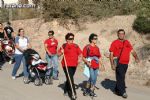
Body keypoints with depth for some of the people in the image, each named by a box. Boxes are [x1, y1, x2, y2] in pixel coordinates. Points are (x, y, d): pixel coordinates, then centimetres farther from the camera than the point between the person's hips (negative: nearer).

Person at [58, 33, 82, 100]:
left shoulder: (76, 46, 11)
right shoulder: (64, 45, -3)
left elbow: (80, 53, 16)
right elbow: (59, 54, -2)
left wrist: (79, 58, -2)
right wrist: (61, 52, -22)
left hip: (74, 65, 6)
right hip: (67, 65, -6)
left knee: (69, 78, 17)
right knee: (70, 79, -12)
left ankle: (66, 91, 35)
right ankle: (73, 94, -13)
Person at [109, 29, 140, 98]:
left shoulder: (127, 42, 13)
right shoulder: (115, 43, -3)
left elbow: (132, 51, 9)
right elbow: (111, 54, -5)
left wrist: (136, 57, -9)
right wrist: (112, 64, -12)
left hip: (126, 63, 6)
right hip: (119, 63, -6)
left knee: (122, 77, 13)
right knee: (120, 77, -7)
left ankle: (117, 90, 25)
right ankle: (123, 92, -1)